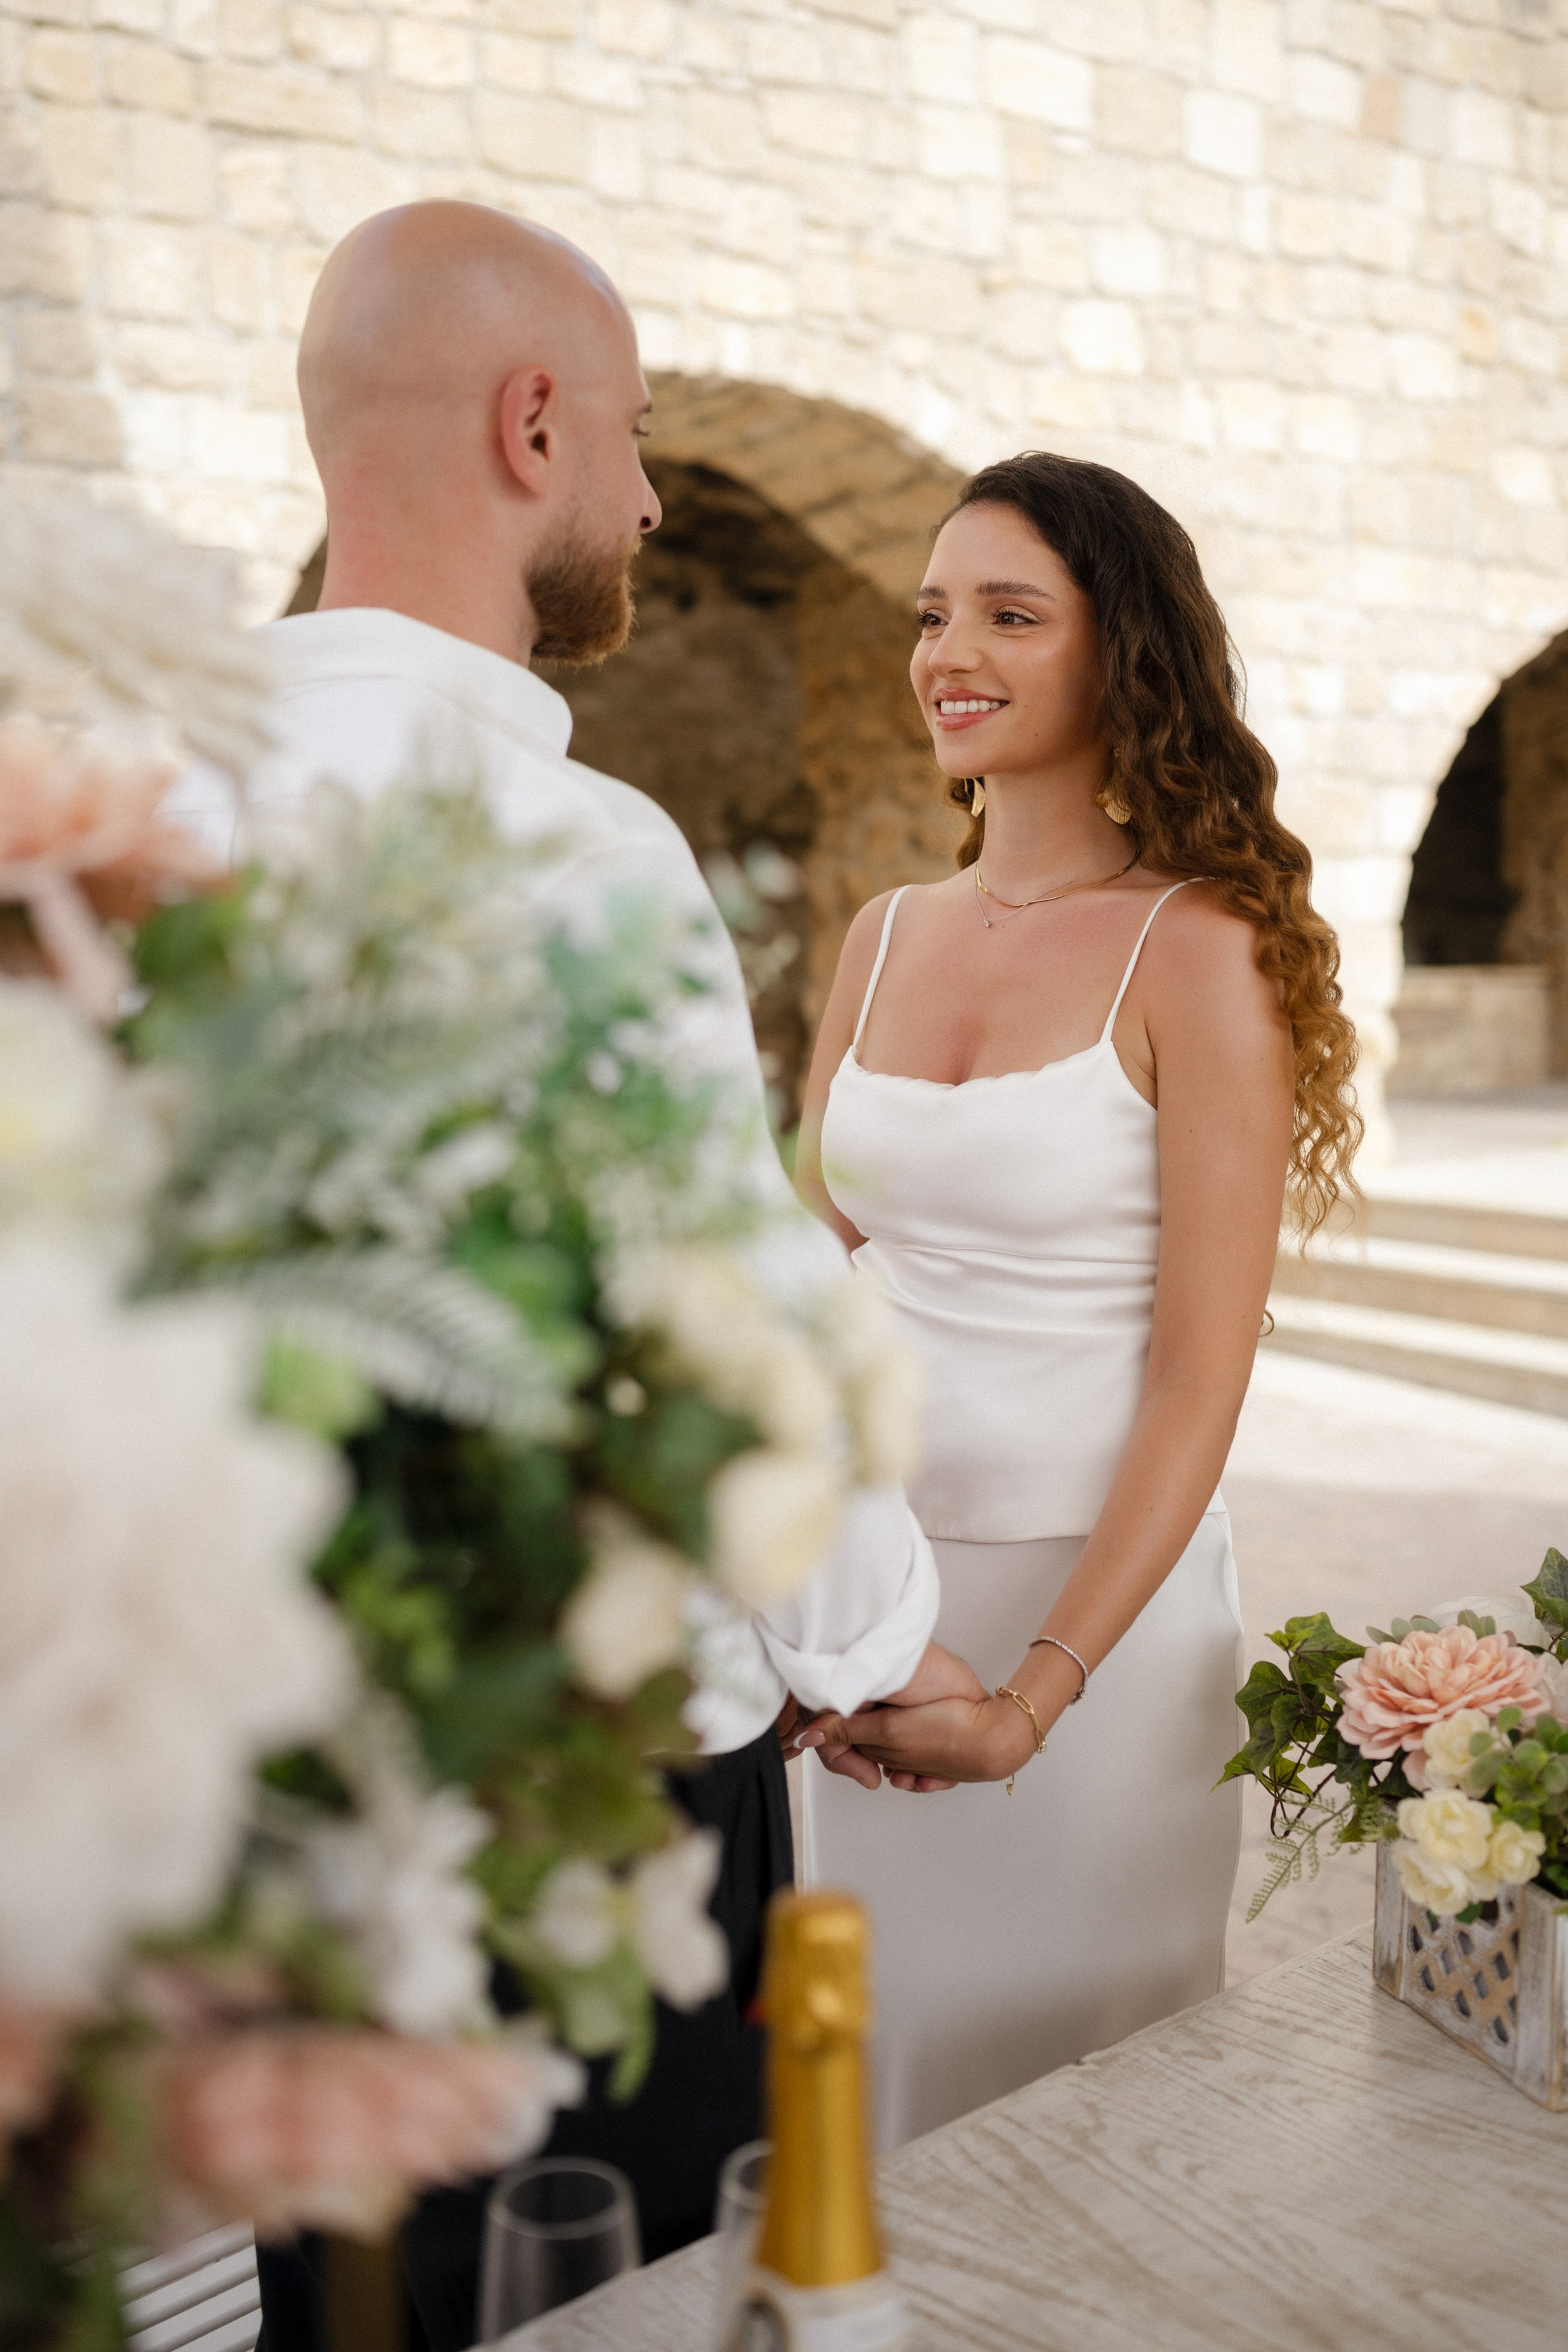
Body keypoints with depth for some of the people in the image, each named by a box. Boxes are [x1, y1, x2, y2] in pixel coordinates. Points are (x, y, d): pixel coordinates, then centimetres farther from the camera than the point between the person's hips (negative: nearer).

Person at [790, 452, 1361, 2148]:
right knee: (876, 2048, 19)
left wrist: (1037, 1691, -20)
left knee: (1066, 2079, 13)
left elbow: (1199, 1374, -14)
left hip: (1097, 1593, -4)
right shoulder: (881, 939, 5)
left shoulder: (1196, 950, -11)